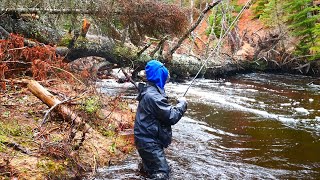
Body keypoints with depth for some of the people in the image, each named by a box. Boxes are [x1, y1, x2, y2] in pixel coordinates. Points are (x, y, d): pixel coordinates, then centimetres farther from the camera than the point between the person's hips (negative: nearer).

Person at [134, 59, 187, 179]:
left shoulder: (149, 91, 8)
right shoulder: (153, 96, -25)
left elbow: (164, 111, 20)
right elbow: (172, 117, -21)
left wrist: (175, 106, 6)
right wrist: (182, 103, -6)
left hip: (147, 139, 11)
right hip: (149, 141, -11)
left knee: (151, 167, 26)